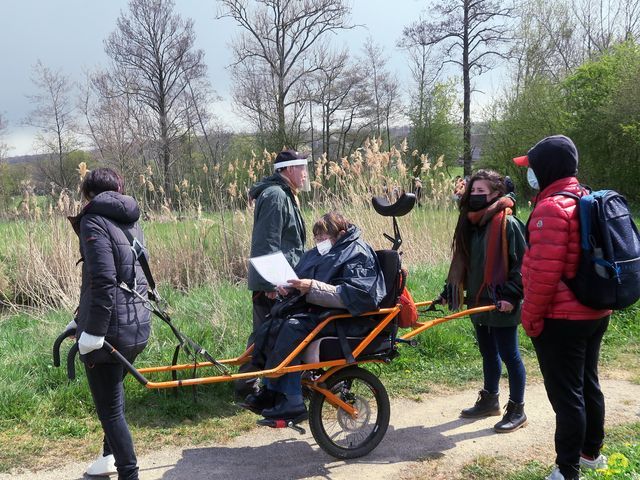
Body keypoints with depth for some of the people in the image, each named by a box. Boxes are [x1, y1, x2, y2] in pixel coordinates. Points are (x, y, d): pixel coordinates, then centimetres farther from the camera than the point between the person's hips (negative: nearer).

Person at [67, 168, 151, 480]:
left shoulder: (94, 221, -10)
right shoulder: (131, 222, 15)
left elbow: (103, 281, -21)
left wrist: (92, 331, -18)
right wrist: (80, 320, 25)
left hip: (109, 329, -9)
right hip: (138, 326, 9)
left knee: (109, 406, 3)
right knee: (113, 394, 27)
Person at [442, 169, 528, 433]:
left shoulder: (508, 223, -13)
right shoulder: (471, 223, 10)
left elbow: (522, 263, -15)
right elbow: (463, 261, 18)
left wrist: (511, 295, -21)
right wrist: (450, 291, 15)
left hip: (501, 305, -8)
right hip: (478, 302, 8)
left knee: (509, 355, 3)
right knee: (488, 354, 19)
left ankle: (517, 409, 16)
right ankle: (489, 401, 33)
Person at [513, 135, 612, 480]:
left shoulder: (551, 207, -19)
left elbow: (544, 271, -24)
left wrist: (531, 316, -14)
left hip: (563, 318, -10)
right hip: (594, 312, 10)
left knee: (565, 394, -1)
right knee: (587, 384, 20)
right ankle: (591, 452, 35)